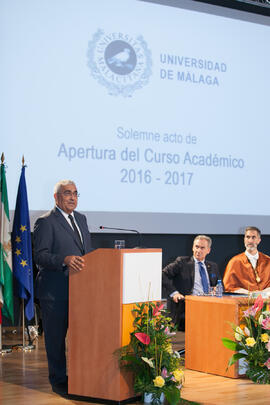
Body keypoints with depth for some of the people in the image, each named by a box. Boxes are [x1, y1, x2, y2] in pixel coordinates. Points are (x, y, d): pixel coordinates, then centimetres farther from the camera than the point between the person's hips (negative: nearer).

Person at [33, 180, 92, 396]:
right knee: (56, 336, 2)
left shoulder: (81, 219, 16)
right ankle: (59, 380, 15)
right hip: (55, 291, -7)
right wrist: (65, 260, -32)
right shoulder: (46, 222, -8)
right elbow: (40, 256, -17)